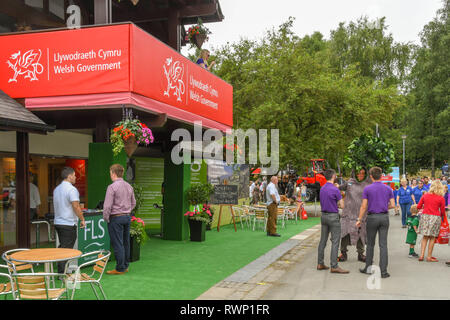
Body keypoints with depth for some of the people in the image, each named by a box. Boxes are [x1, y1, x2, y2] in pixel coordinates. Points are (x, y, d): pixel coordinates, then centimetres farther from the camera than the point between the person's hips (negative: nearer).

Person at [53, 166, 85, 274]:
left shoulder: (56, 189, 13)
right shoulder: (72, 189, -14)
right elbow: (76, 207, -20)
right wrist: (82, 219, -10)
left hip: (57, 222, 9)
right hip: (68, 224, -9)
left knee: (62, 247, 16)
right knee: (66, 249, -5)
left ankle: (61, 270, 20)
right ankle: (62, 273, -4)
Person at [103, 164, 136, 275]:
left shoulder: (112, 187, -15)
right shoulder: (129, 186, 8)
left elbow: (107, 205, -17)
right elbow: (133, 203, 15)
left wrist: (106, 218, -5)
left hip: (116, 218, -7)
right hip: (127, 217, 7)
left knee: (117, 244, -1)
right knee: (125, 243, 14)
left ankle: (120, 269, 3)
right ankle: (125, 266, 23)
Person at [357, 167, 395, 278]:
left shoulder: (367, 189, -6)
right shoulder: (388, 189, 3)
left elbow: (364, 206, -6)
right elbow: (393, 205, 2)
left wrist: (359, 219, 2)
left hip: (372, 217, -2)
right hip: (384, 217, 2)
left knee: (370, 244, 10)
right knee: (383, 245, 2)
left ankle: (368, 268, 19)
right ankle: (383, 271, 0)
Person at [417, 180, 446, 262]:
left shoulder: (425, 195, 4)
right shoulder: (441, 198, -4)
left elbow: (418, 207, 8)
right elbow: (442, 211, 1)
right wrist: (442, 217, 22)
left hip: (425, 216, 3)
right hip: (435, 217, -3)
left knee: (425, 237, 12)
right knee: (432, 238, 5)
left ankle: (422, 255, 8)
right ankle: (429, 257, 10)